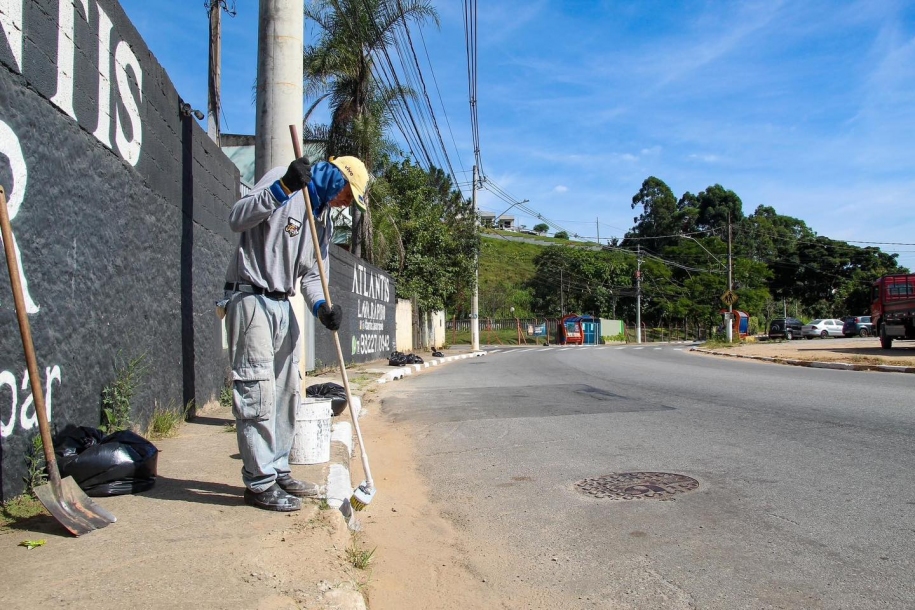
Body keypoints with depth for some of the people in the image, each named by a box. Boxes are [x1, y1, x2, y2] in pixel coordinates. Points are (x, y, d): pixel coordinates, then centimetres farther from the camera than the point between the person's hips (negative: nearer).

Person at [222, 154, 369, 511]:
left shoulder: (324, 219, 15)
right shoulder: (281, 180, -9)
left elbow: (311, 273, 12)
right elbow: (237, 219, -22)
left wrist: (321, 305, -8)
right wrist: (283, 188, -31)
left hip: (283, 306, 9)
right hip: (250, 298, -9)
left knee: (286, 393, 12)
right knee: (258, 392, -8)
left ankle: (278, 472, 24)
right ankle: (260, 483, 1)